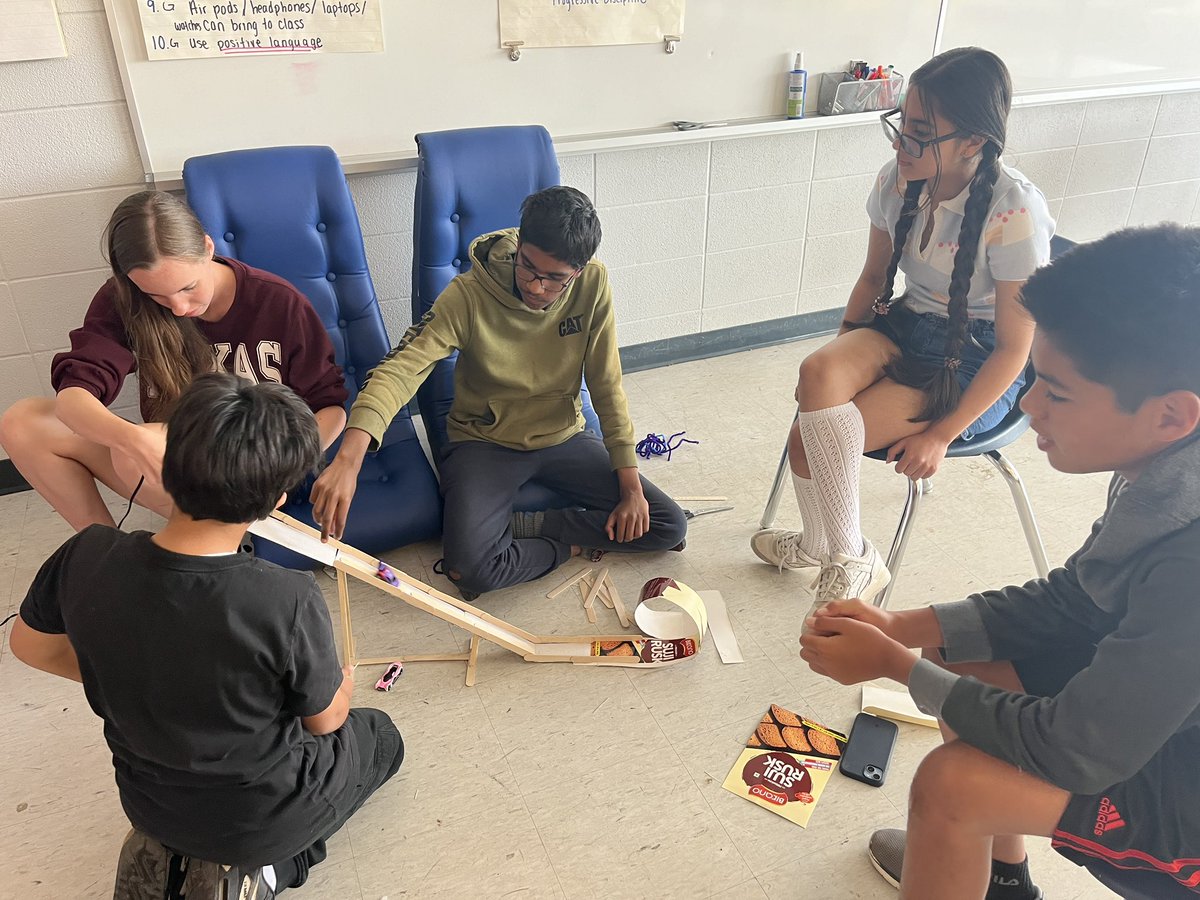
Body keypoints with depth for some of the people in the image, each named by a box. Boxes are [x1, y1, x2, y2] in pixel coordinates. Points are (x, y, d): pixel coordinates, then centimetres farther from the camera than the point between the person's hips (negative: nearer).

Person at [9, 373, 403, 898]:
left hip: (150, 806, 6)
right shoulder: (287, 602, -36)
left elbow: (29, 646, -1)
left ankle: (171, 855, 18)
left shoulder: (86, 557, -23)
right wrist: (342, 683, 7)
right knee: (379, 736, 23)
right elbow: (326, 720, -16)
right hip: (265, 817, -5)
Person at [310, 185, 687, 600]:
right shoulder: (469, 295, -22)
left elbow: (607, 387, -7)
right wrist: (348, 457, -49)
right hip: (484, 443, -3)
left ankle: (512, 527, -3)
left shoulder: (593, 285, -14)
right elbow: (400, 370, -32)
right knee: (474, 567, -29)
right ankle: (569, 544, 1)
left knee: (668, 526, -6)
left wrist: (631, 485, -8)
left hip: (562, 437, 4)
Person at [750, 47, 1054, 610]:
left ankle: (851, 562, 0)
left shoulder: (1014, 213, -22)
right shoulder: (898, 181, -5)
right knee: (818, 373, -28)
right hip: (906, 327, 6)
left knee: (809, 439, -25)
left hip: (978, 365, -6)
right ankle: (819, 545, -5)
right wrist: (842, 350, -2)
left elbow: (1014, 347, -16)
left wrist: (941, 434, -18)